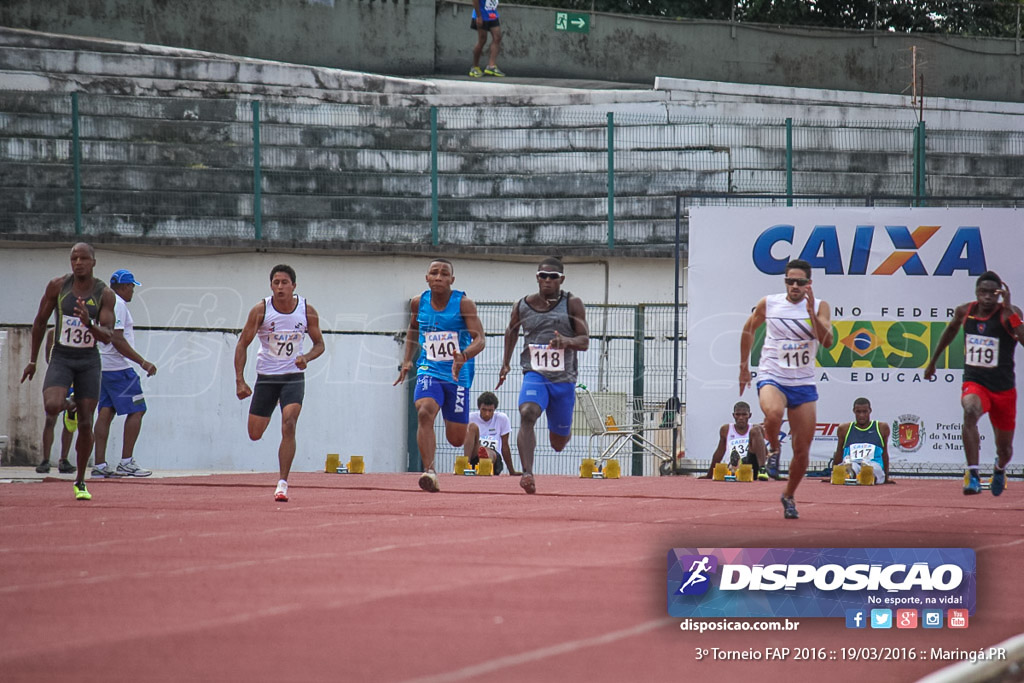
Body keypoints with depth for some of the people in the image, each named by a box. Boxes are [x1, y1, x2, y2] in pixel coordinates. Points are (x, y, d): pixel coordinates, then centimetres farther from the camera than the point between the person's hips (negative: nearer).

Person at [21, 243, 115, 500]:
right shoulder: (57, 286, -5)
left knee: (85, 424, -1)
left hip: (89, 362, 1)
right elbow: (40, 322, 6)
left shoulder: (104, 294, -4)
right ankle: (67, 404, 11)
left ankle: (80, 482, 14)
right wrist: (32, 361, 9)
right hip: (61, 358, -1)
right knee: (52, 407, -28)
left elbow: (107, 336, -9)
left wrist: (89, 324, -31)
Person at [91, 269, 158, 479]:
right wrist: (142, 362, -21)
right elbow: (117, 339, -20)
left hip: (102, 367, 10)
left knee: (106, 412, 5)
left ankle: (99, 464, -1)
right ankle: (126, 462, -9)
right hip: (118, 367, -10)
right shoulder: (118, 304, -12)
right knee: (136, 410, -5)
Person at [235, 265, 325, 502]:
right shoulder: (261, 310, -11)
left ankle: (283, 483, -16)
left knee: (288, 425, -20)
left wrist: (307, 357, -17)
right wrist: (240, 380, -13)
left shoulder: (307, 311, -7)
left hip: (293, 376, -1)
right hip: (266, 376, 1)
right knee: (255, 434, 4)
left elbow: (319, 344, 6)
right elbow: (242, 344, -5)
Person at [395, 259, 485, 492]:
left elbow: (479, 339, -18)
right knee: (424, 413, -29)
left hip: (458, 374, -1)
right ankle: (429, 471, -33)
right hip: (429, 370, 1)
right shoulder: (419, 303, 1)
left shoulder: (463, 303, -11)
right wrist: (407, 361, 10)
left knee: (456, 439, 6)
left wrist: (463, 357, -38)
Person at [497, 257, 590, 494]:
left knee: (558, 443, 11)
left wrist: (567, 341, -28)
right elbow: (511, 330, 25)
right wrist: (506, 363, 23)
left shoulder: (572, 304, -2)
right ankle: (527, 474, -39)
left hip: (564, 379, 0)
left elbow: (585, 341, -8)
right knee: (527, 414, -32)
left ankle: (563, 432, 51)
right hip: (534, 374, 0)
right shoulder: (522, 306, 4)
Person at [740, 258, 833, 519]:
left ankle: (789, 496, 27)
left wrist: (811, 312, -27)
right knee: (773, 413, -37)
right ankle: (773, 450, -5)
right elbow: (748, 330, 18)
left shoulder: (820, 307, -2)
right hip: (772, 378, -1)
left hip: (803, 384, 1)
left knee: (802, 451, 3)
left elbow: (827, 341, -17)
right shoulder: (768, 304, 1)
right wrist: (744, 365, 19)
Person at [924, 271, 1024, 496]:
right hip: (974, 383, 0)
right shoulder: (965, 312, -2)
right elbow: (952, 329, 22)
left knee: (1004, 450, 13)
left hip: (1004, 388, 0)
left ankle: (999, 469, 52)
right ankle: (972, 475, -39)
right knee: (970, 411, -37)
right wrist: (933, 361, 29)